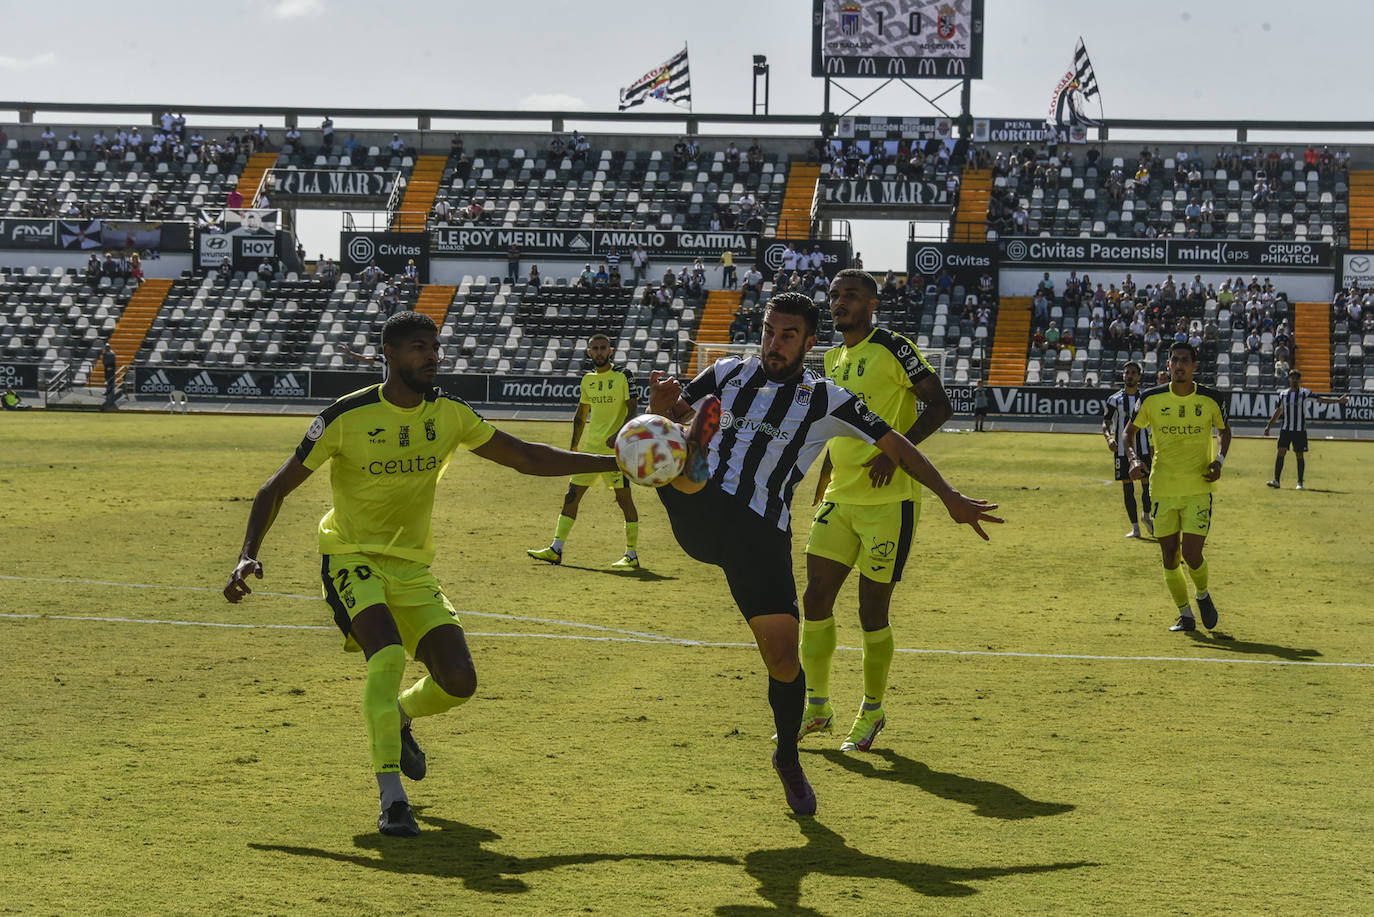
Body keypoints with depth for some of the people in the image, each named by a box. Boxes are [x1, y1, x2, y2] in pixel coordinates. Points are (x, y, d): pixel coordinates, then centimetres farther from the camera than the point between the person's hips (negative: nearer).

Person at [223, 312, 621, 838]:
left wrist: (612, 461, -2)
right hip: (353, 558, -4)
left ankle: (400, 717, 27)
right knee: (388, 655, -32)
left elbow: (526, 458, 5)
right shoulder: (347, 417, -13)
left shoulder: (449, 415, -1)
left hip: (413, 568, 4)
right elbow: (277, 487, -8)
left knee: (459, 682, -10)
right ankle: (391, 801, -27)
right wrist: (248, 555, -20)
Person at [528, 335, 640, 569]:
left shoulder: (623, 377, -5)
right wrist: (574, 448, 20)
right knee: (572, 495, 4)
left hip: (616, 447, -6)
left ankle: (632, 554, 0)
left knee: (624, 498, -5)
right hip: (590, 447, 6)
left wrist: (619, 435, -25)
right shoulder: (588, 380, 12)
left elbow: (632, 411, -10)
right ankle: (556, 549, 8)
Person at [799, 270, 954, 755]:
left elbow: (940, 405, -14)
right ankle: (816, 707, 15)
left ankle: (872, 713, 16)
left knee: (872, 611, -1)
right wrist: (823, 482, 24)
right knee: (815, 600, 3)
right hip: (840, 499, 7)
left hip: (888, 501, -7)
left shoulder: (892, 348, -10)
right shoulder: (834, 359, 14)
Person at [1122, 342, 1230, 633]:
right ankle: (1185, 615, 21)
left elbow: (1225, 429, 15)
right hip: (1162, 488, 2)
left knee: (1191, 554, -11)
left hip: (1199, 488, -2)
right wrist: (1133, 458, -10)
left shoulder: (1212, 399, -3)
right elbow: (1129, 431, 9)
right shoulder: (1151, 399, -3)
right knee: (1170, 557, 4)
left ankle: (1203, 594, 21)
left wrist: (1219, 459, -2)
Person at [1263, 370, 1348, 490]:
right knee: (1281, 452, -8)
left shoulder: (1305, 393, 0)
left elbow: (1320, 399, -4)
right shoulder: (1283, 394, 8)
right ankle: (1276, 480, -9)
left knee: (1300, 455, 1)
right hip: (1285, 429, 2)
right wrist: (1268, 426, 14)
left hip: (1300, 430, -2)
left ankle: (1300, 482, 8)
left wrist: (1338, 400, -11)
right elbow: (1278, 411, 15)